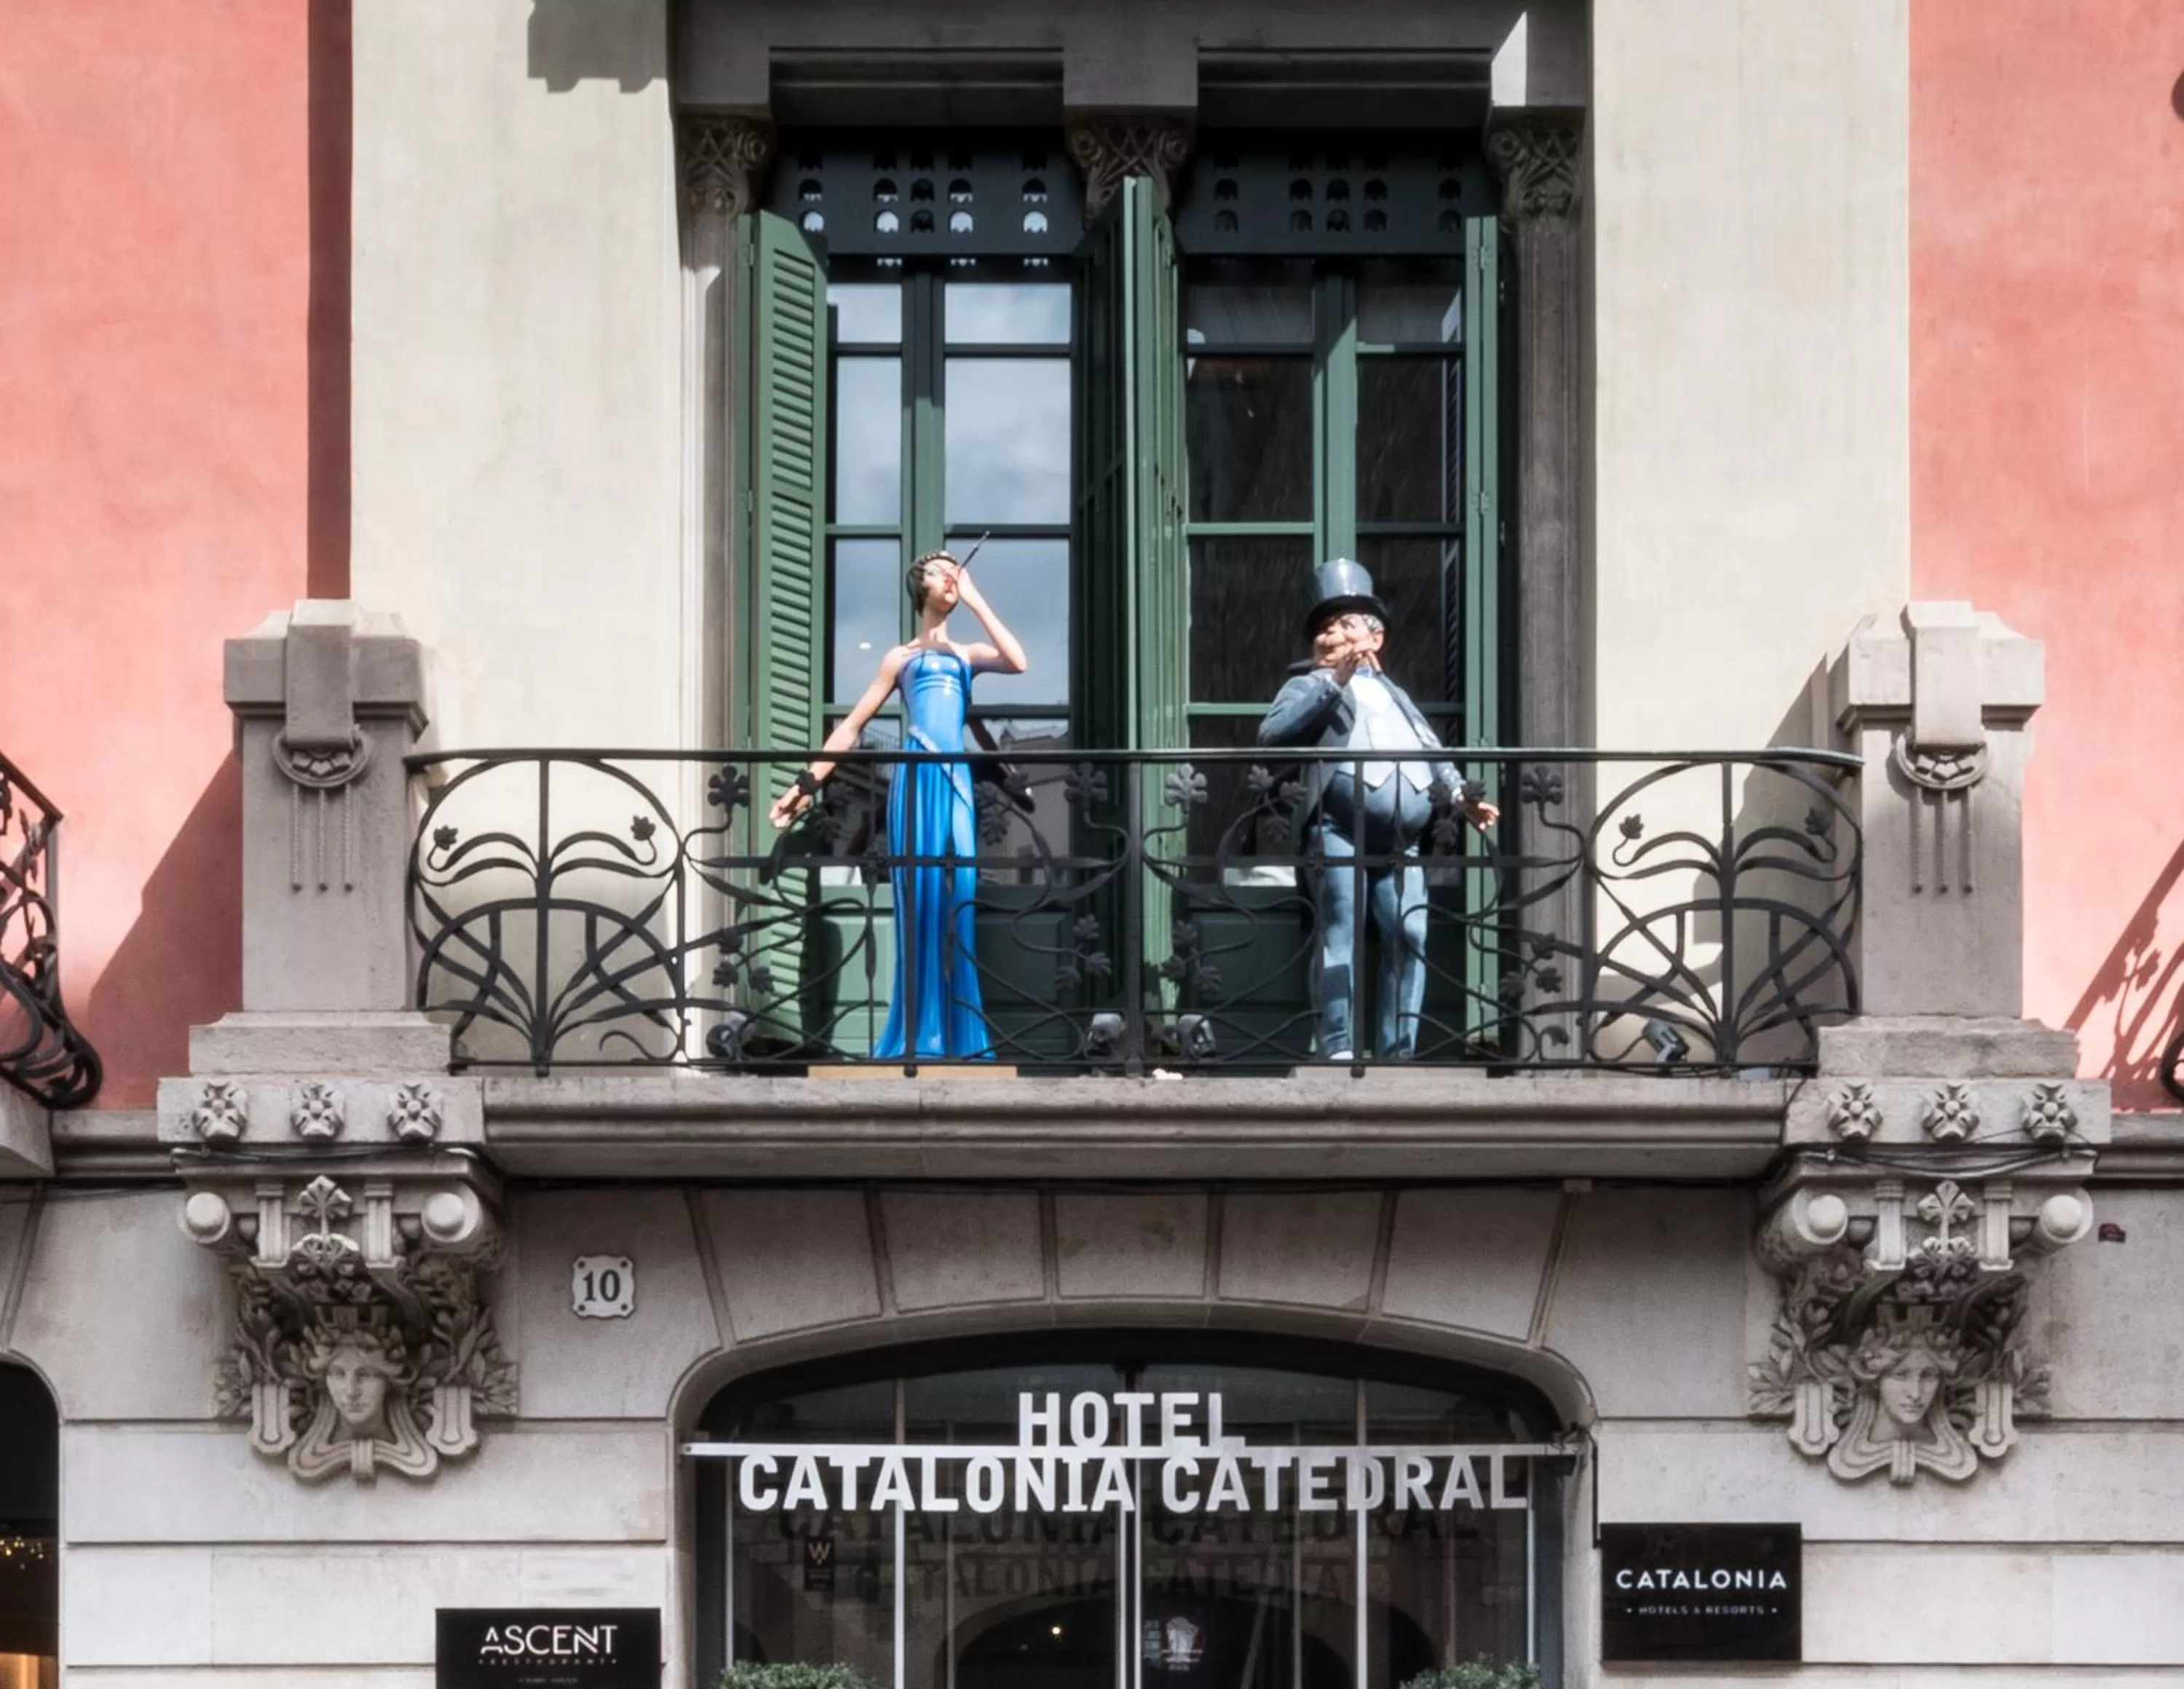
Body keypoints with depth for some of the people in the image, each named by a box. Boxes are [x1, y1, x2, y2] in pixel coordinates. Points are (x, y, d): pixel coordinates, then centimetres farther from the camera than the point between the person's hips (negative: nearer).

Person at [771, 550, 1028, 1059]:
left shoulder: (967, 655, 18)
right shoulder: (901, 658, 13)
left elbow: (1018, 662, -3)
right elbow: (852, 725, 12)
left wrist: (974, 600, 4)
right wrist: (808, 781, 4)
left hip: (957, 782, 2)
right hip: (917, 781, -2)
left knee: (956, 909, -1)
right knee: (919, 906, -6)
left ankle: (957, 1037, 1)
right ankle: (917, 1038, -5)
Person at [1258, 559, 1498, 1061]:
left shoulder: (1394, 695, 31)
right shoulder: (1311, 688, 13)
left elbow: (1432, 752, 25)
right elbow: (1273, 733, -7)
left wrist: (1462, 794, 7)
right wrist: (1333, 683, -12)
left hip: (1400, 842, 5)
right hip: (1341, 831, -5)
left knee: (1409, 937, -1)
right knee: (1341, 938, -8)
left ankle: (1399, 1053, 4)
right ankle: (1339, 1050, -9)